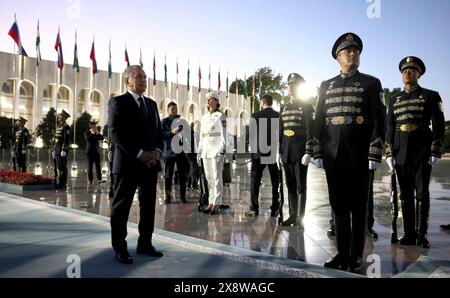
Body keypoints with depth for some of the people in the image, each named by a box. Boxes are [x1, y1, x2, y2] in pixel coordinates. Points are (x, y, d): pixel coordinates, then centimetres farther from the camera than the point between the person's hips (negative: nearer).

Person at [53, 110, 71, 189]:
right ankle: (57, 183, 16)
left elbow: (66, 139, -18)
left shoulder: (66, 127, -11)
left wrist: (64, 150, -22)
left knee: (61, 167, -7)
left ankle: (62, 184, -3)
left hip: (62, 149, -10)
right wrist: (54, 150, 19)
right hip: (57, 149, 10)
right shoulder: (58, 126, 19)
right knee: (56, 166, 10)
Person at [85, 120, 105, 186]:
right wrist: (92, 133, -13)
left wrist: (98, 133, -7)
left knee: (98, 165, -5)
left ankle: (99, 179, -10)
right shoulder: (87, 133, 2)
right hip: (90, 151, -3)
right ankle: (90, 180, 5)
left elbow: (102, 138, 2)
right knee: (90, 166, 1)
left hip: (96, 151, 3)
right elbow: (87, 139, -17)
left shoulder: (97, 133, 14)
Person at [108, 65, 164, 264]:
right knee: (121, 207, 3)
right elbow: (116, 134, -12)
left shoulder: (152, 104, 17)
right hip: (128, 163, -6)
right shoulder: (118, 102, -2)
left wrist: (157, 151, -4)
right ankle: (120, 249, 14)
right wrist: (140, 154, -17)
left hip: (151, 162, 6)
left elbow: (158, 131, 16)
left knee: (148, 205, 10)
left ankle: (145, 244, 22)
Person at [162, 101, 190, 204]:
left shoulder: (181, 120, 13)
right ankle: (168, 197, 11)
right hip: (169, 152, -3)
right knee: (168, 176, 2)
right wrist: (172, 132, -20)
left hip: (181, 150, 3)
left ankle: (183, 197, 15)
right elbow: (161, 135, -8)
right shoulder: (164, 121, 2)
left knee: (183, 175, 6)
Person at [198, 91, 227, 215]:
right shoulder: (204, 117, 16)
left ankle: (217, 204, 1)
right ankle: (211, 203, 13)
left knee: (217, 178, -4)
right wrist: (199, 151, 14)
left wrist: (222, 151, -15)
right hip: (206, 151, 6)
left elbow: (223, 135, -8)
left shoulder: (220, 116, -3)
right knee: (209, 178, 7)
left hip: (216, 150, -6)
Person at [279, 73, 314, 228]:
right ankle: (292, 215, 20)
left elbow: (310, 131, -9)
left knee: (300, 186, 2)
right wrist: (279, 151, 11)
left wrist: (308, 153, -16)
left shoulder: (306, 107, -3)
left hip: (300, 152, -6)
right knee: (290, 186, 11)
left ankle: (300, 217, 9)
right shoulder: (284, 108, 13)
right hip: (287, 153, 6)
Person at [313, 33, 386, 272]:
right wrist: (318, 153, 4)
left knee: (358, 207, 4)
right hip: (333, 156, 3)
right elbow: (319, 121, 11)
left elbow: (379, 121, -2)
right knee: (339, 206, 7)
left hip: (358, 156, -3)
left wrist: (375, 155, -10)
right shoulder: (326, 86, 13)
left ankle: (356, 256, 15)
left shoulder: (371, 83, 5)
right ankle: (342, 254, 16)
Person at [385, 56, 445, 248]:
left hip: (422, 153, -3)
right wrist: (389, 153, 5)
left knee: (422, 194, -1)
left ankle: (422, 235, 8)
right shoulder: (394, 100, 14)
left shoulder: (431, 96, 4)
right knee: (405, 195, 5)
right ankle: (409, 234, 12)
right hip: (401, 154, 3)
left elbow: (439, 126, -1)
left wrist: (435, 152, -8)